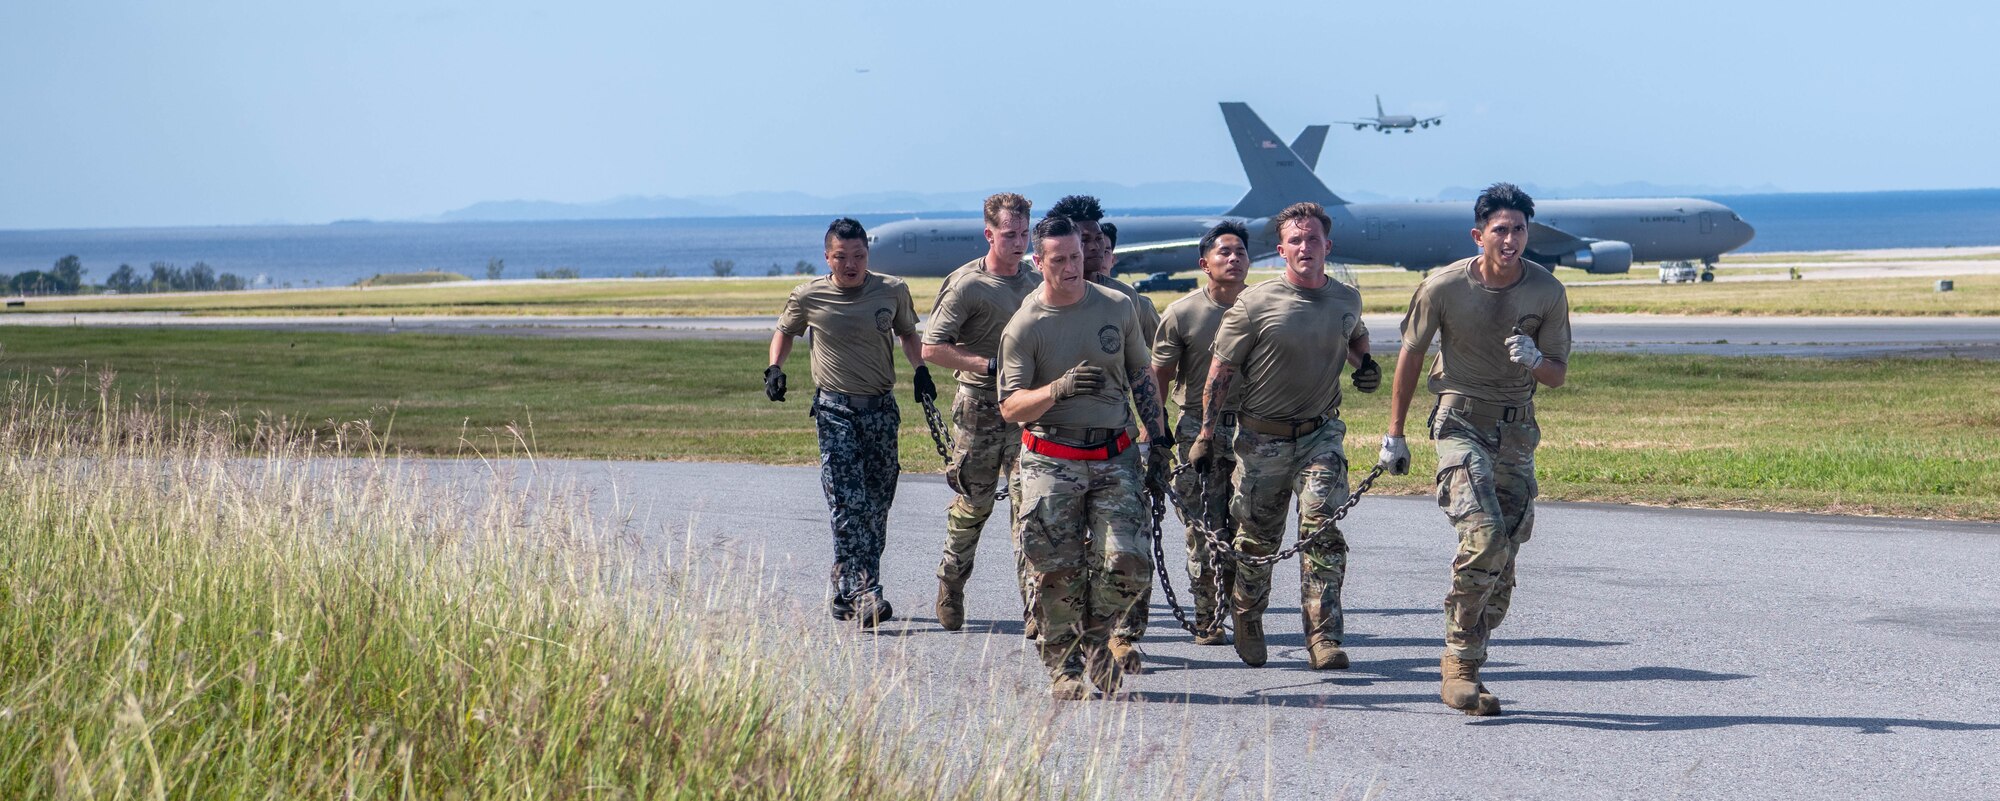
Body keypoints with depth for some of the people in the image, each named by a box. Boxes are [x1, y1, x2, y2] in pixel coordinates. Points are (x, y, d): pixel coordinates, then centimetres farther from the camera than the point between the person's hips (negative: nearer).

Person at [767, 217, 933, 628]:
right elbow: (785, 331, 17)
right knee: (848, 503, -15)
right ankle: (865, 594, -21)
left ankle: (846, 593, 17)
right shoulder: (809, 296, -3)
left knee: (876, 505, 5)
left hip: (880, 408, 3)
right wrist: (775, 367, 0)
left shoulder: (893, 291, 1)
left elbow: (907, 332, 19)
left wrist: (921, 369, 3)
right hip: (835, 409, -3)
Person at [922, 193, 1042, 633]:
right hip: (979, 405, -4)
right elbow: (931, 348, -13)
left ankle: (1034, 601, -3)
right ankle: (951, 585, 26)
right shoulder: (966, 285, -9)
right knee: (972, 504, 6)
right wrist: (990, 366, -18)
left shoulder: (1036, 282, 10)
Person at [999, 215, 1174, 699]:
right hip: (1051, 462, -2)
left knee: (1129, 564, -10)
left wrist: (1160, 443, 12)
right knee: (1056, 572, -3)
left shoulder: (1118, 308, 6)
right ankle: (1064, 666, 13)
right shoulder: (1024, 327, -3)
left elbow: (1142, 380, 16)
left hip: (1114, 456, 2)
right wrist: (1060, 388, -25)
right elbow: (1010, 407, -8)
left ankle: (1094, 637, 16)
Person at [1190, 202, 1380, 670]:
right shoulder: (1255, 304, -9)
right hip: (1262, 437, -2)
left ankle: (1323, 637, -16)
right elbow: (1221, 370, -4)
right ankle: (1247, 620, 36)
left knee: (1323, 531, -15)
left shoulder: (1347, 301, 4)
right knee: (1256, 539, 11)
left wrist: (1366, 365, 6)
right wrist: (1206, 434, -8)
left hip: (1321, 433, 2)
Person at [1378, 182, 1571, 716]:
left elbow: (1558, 375, 5)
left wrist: (1535, 360, -20)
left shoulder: (1547, 292, -4)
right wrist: (1395, 433, 9)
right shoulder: (1443, 287, -10)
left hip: (1516, 429, 4)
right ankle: (1458, 663, -14)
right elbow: (1411, 356, 4)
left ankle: (1463, 672, 14)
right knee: (1484, 534, -24)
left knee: (1503, 559, 2)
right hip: (1460, 419, -4)